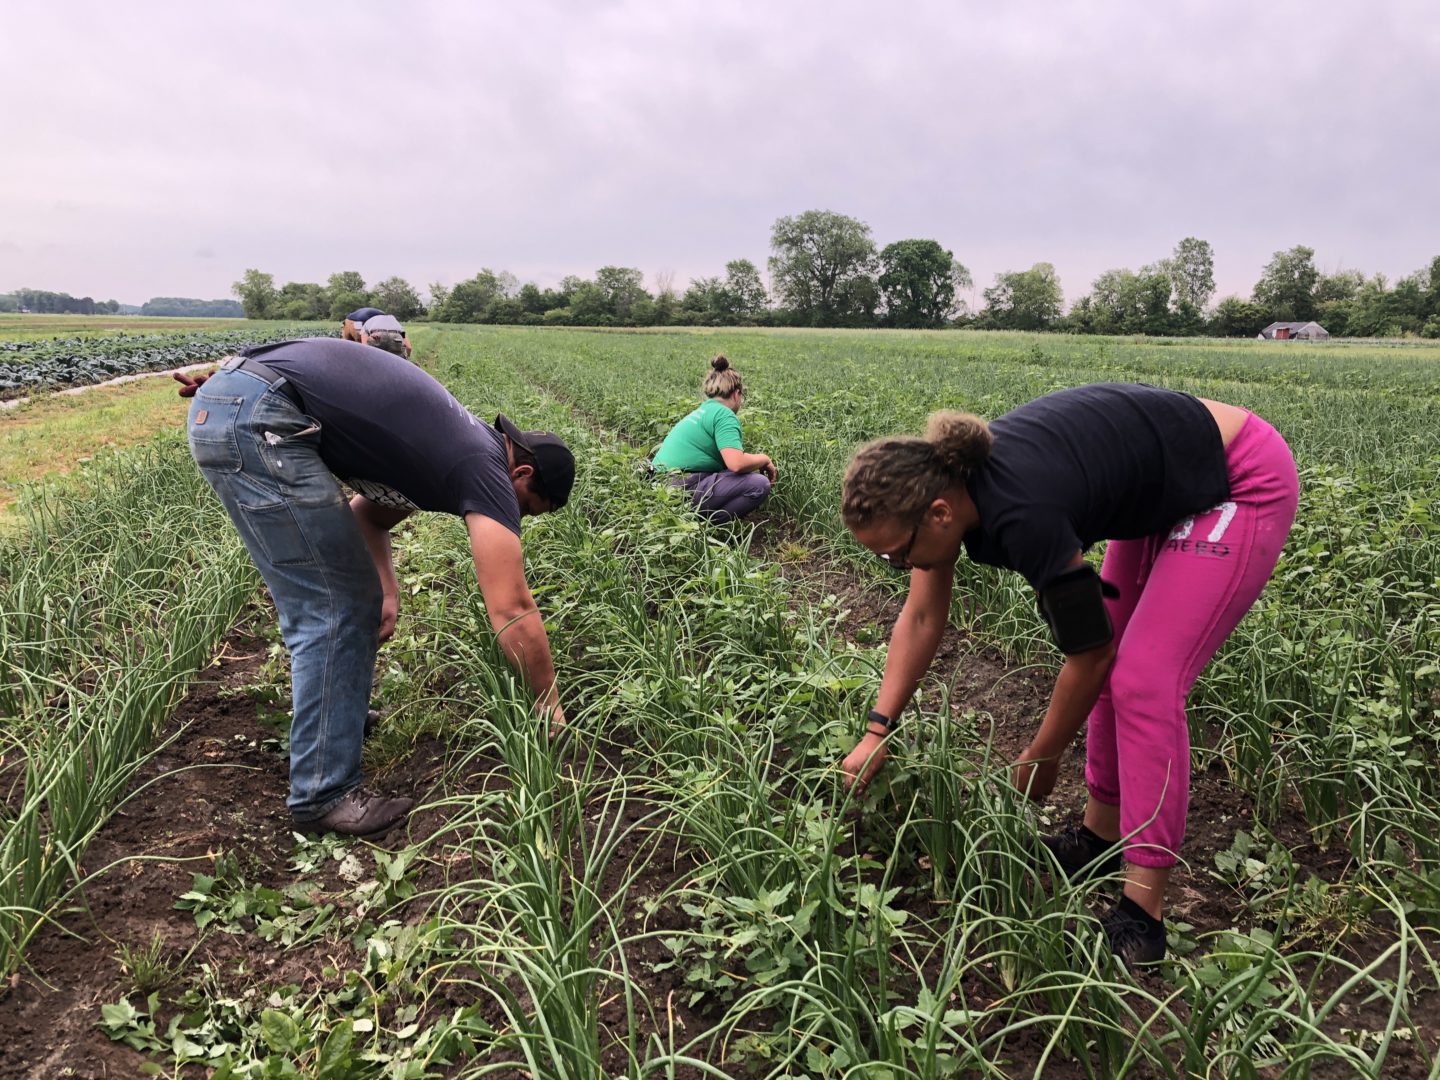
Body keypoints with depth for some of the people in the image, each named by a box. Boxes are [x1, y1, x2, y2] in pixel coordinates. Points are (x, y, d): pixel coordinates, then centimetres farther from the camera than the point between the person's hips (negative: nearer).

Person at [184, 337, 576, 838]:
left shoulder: (452, 445, 19)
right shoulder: (486, 468, -7)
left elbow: (368, 511, 30)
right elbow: (512, 611, -10)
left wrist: (387, 591, 16)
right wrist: (551, 708, 2)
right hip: (258, 419, -10)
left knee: (350, 593, 21)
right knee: (334, 608, -4)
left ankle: (337, 711, 38)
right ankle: (324, 795, 3)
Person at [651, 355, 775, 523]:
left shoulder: (701, 412, 23)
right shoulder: (724, 415, -6)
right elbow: (737, 463, -20)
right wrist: (764, 460, -1)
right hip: (682, 489, -10)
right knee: (759, 484, -11)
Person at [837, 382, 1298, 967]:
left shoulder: (1021, 514, -35)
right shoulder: (945, 479, -12)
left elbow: (1088, 652, -21)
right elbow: (922, 616, -1)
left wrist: (1039, 759, -6)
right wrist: (876, 732, -2)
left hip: (1242, 486, -8)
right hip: (1165, 491, 9)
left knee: (1143, 681, -14)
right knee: (1116, 663, 9)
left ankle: (1143, 913, -6)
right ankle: (1101, 835, 23)